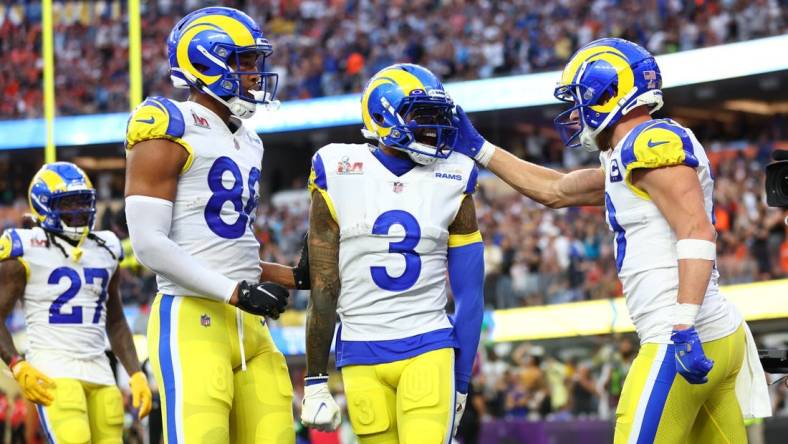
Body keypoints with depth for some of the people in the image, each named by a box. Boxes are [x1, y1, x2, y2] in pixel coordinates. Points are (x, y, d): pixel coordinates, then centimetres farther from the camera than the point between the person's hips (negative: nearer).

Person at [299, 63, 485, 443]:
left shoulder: (452, 180, 4)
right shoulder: (337, 174, -1)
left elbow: (469, 293, 8)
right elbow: (323, 288, 2)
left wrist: (461, 381, 6)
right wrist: (315, 381, 2)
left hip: (429, 350, 0)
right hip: (362, 356, 0)